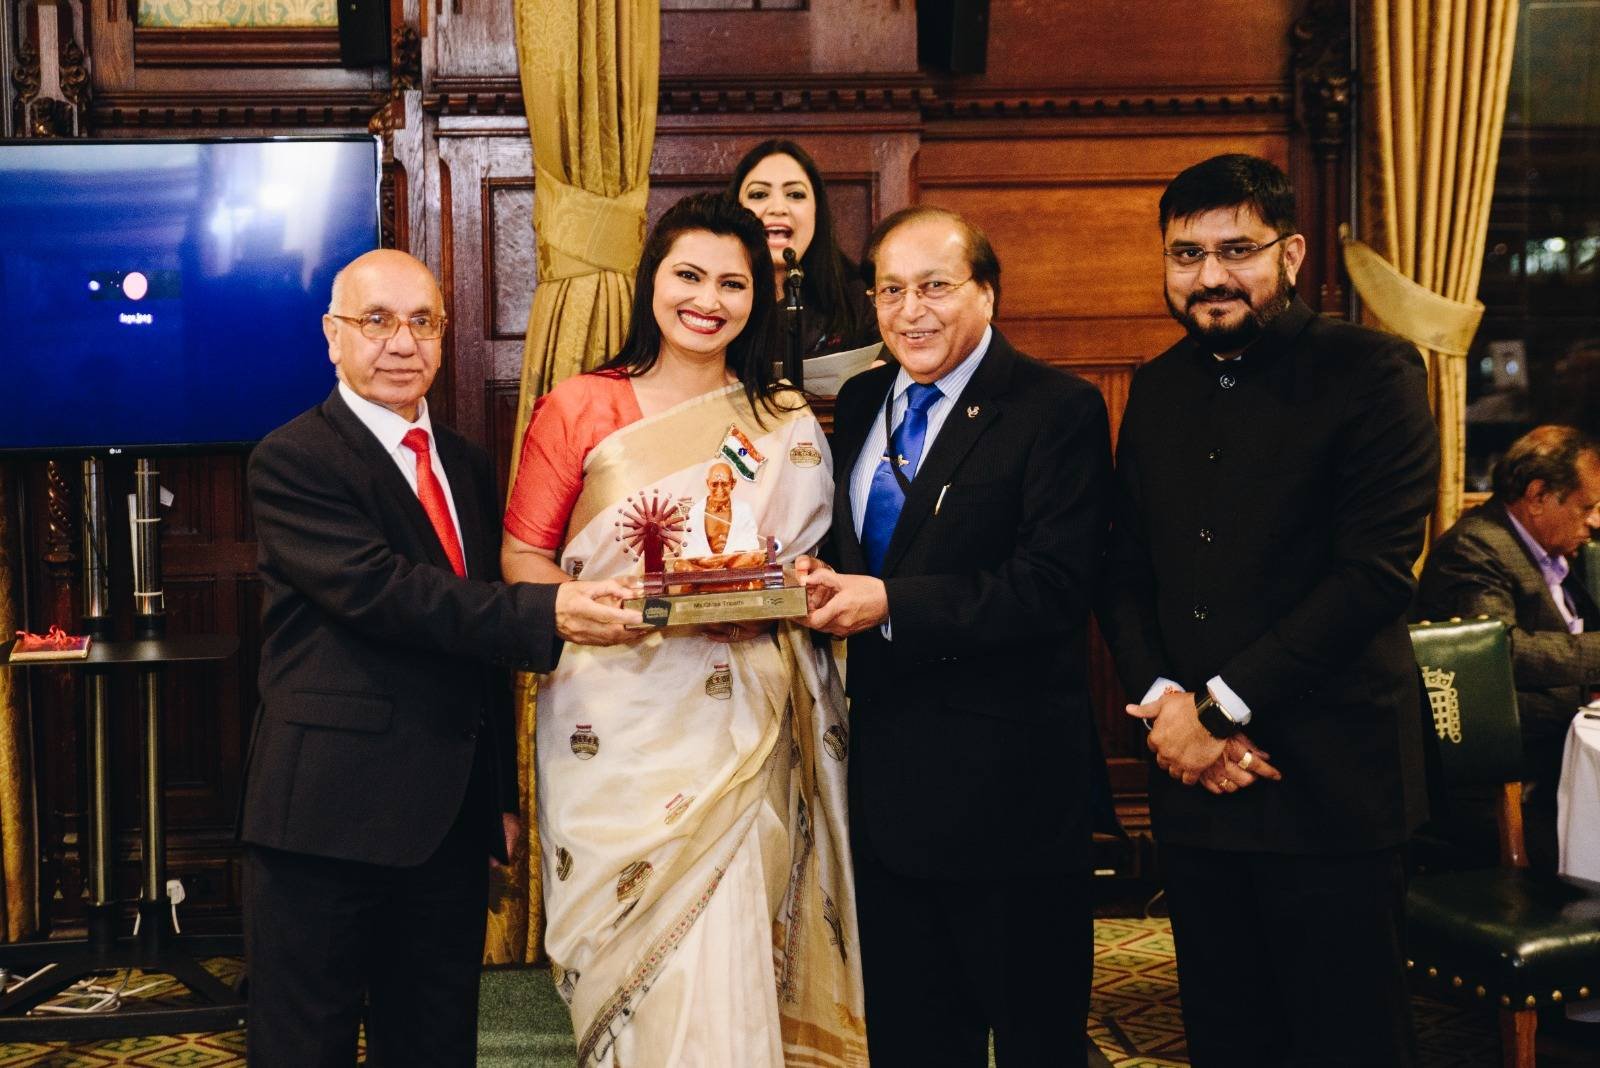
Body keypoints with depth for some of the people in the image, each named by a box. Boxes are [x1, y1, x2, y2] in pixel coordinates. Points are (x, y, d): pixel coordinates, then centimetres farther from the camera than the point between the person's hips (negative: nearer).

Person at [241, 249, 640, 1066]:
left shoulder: (466, 465, 15)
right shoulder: (292, 461, -7)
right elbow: (379, 591, -22)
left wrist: (502, 794, 16)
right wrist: (547, 615, -31)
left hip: (451, 814, 7)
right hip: (332, 810, -7)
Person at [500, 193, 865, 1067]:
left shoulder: (787, 426, 9)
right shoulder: (579, 408, 2)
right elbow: (522, 556, 1)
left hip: (740, 724, 1)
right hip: (616, 722, -1)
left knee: (726, 960, -1)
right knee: (636, 948, 1)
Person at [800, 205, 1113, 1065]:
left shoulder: (1058, 409, -12)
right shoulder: (860, 403, 10)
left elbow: (1056, 584, -22)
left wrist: (890, 604, -26)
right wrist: (823, 584, -5)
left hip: (1006, 782, -6)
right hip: (887, 771, 7)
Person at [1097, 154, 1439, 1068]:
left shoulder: (1373, 372, -6)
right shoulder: (1160, 389, 12)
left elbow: (1376, 572, -15)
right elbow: (1125, 571, 12)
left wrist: (1223, 705, -15)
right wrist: (1164, 705, -5)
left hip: (1331, 786, -5)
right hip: (1194, 778, 5)